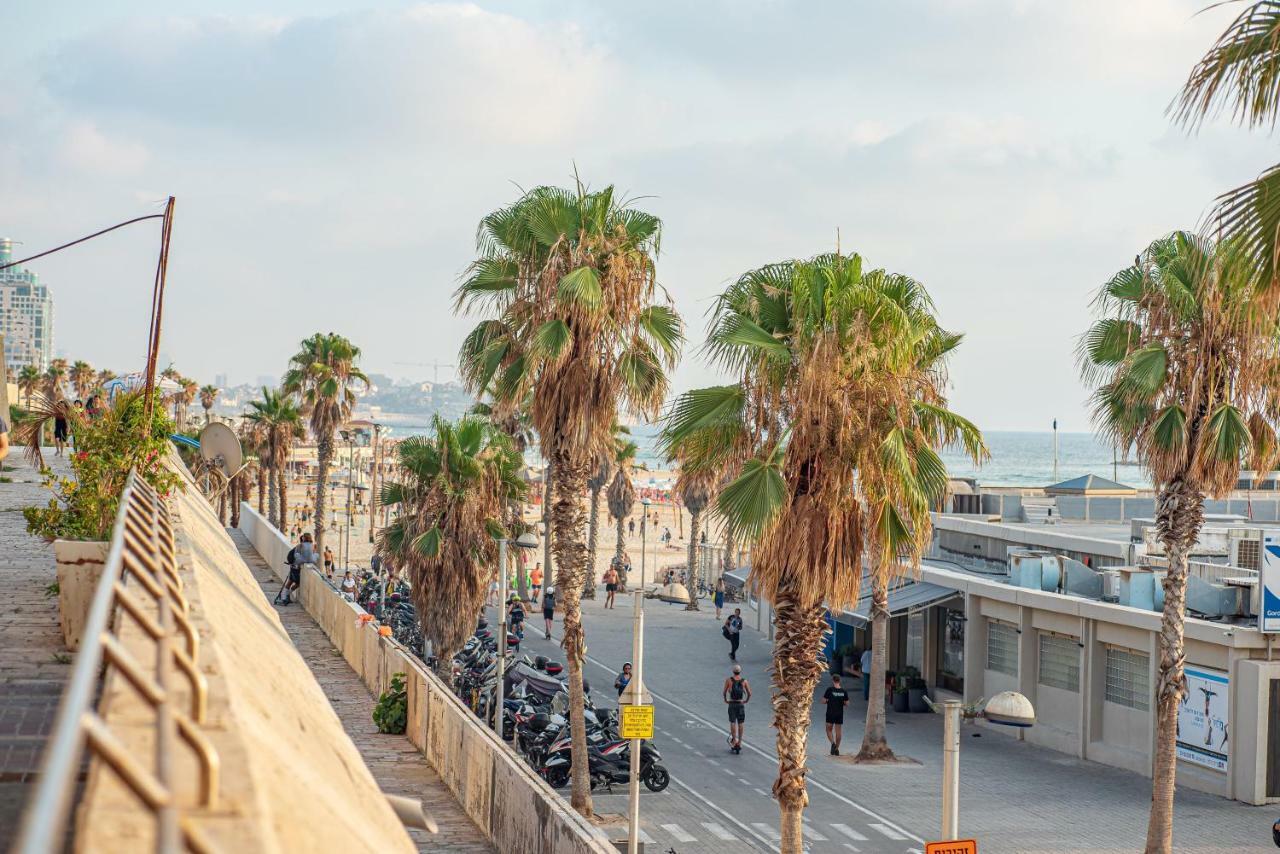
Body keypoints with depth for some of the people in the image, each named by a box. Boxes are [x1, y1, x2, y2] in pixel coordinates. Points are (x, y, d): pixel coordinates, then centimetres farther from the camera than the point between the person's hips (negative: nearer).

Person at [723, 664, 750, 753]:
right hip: (741, 704, 1)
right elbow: (749, 693, -3)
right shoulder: (744, 681, 0)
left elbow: (724, 692, -6)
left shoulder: (729, 680, -3)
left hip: (732, 704, -1)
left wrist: (725, 700, 9)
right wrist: (746, 701, 13)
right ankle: (739, 742, 13)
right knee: (740, 723, 10)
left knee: (732, 723, 2)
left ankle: (734, 740, -9)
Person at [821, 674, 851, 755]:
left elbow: (823, 701, -10)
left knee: (829, 730, 11)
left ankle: (833, 743, -12)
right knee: (838, 731, 10)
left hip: (830, 714, -3)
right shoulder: (844, 692, -3)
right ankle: (837, 749, 12)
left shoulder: (829, 690, -13)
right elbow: (847, 703, 2)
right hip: (840, 714, 3)